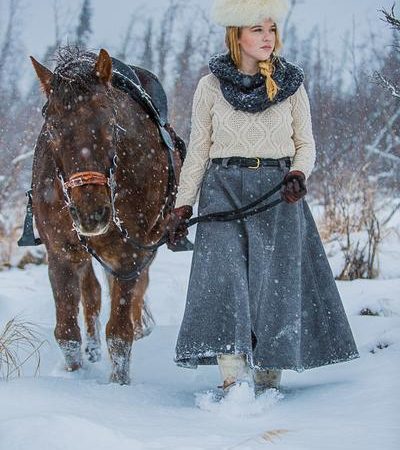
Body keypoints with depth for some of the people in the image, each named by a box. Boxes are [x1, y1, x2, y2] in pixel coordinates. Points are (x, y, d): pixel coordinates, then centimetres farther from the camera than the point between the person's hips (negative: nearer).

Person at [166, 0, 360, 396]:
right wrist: (182, 205, 3)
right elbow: (197, 151, 8)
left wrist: (298, 174, -12)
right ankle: (234, 379, -18)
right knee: (225, 277, -14)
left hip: (278, 192, 1)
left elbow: (306, 144, 10)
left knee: (276, 282, -2)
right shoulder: (211, 86, 4)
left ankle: (268, 378, 7)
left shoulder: (291, 84, 7)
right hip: (224, 189, -1)